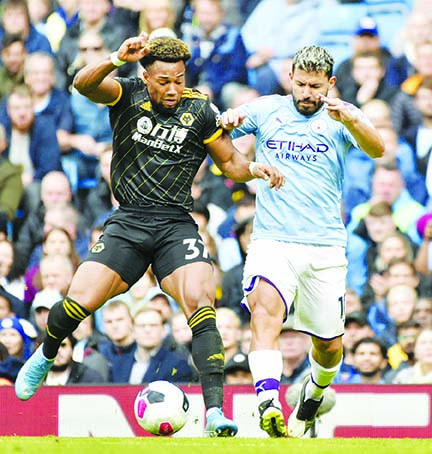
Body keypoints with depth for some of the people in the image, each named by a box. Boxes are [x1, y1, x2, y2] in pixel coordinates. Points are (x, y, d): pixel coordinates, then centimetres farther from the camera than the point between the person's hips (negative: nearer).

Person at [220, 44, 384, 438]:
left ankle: (313, 396, 40)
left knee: (329, 345, 8)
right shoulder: (267, 110, 8)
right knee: (265, 311, -29)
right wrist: (227, 120, -17)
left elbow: (377, 149, -15)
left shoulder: (341, 117, 3)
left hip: (325, 247, 1)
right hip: (272, 240, -1)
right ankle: (268, 404, -44)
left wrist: (349, 118, -37)